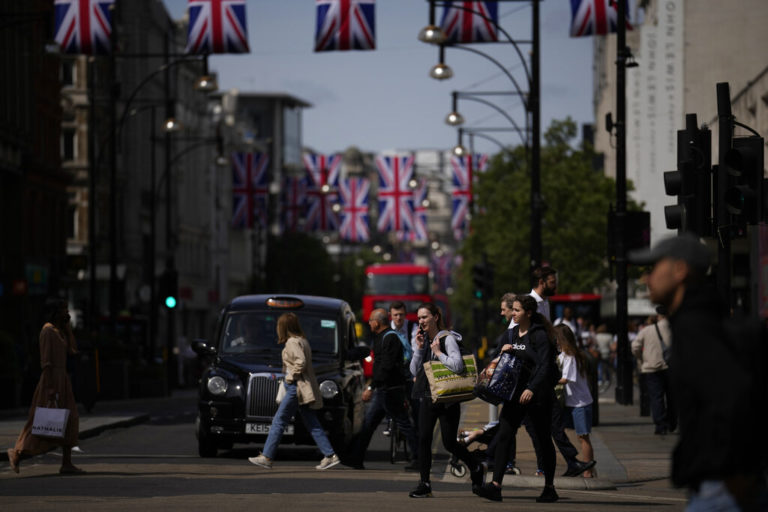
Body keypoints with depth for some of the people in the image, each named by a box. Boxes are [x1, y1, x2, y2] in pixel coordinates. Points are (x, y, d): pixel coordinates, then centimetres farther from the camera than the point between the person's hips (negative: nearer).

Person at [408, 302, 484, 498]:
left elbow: (458, 365, -23)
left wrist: (438, 352, -16)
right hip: (427, 398, 6)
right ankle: (424, 484, -1)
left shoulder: (447, 339, -10)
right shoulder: (423, 340, 11)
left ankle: (475, 469, 25)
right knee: (423, 439, -5)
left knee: (449, 443, -1)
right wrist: (419, 348, -2)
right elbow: (414, 370, 9)